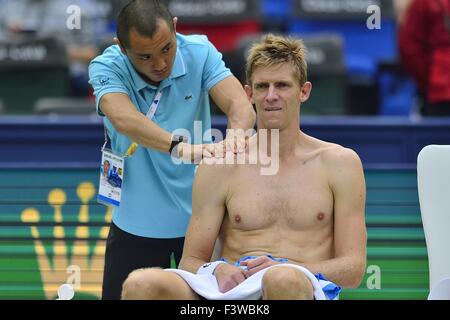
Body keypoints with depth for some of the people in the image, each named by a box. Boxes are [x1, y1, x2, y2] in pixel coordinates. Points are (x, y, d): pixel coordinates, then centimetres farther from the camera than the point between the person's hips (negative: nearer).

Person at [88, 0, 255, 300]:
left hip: (200, 217, 1)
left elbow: (240, 104, -23)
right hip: (137, 225, -1)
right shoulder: (106, 68, -14)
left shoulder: (199, 52, -9)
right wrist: (181, 146, -52)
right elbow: (124, 119, -34)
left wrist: (235, 136, -47)